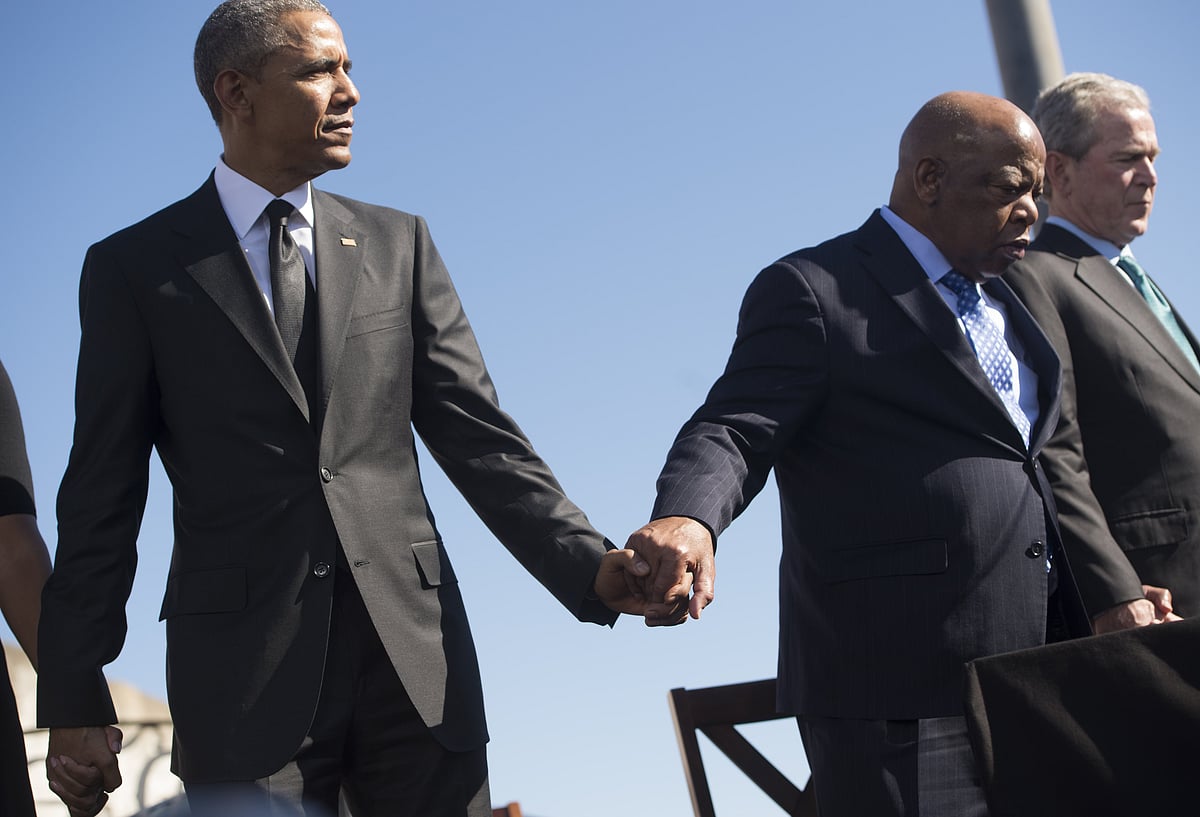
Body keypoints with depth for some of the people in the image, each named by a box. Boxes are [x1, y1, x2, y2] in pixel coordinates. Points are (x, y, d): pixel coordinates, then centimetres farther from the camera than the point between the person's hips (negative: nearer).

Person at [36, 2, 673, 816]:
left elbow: (479, 437, 9)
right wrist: (74, 700, -1)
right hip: (243, 671, -2)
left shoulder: (398, 244, 13)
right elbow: (103, 496, 4)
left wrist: (589, 567, -6)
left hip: (413, 649, 3)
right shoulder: (135, 268, 5)